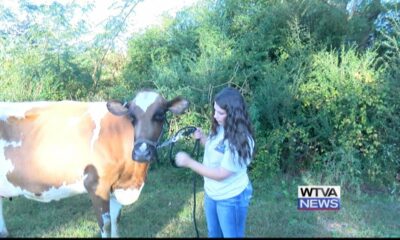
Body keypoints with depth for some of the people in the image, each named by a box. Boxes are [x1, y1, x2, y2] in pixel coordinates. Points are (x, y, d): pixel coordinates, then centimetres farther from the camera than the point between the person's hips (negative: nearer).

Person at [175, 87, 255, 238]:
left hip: (231, 199, -7)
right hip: (211, 194, 7)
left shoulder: (241, 141, -31)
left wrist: (189, 162, -28)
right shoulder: (219, 128, -7)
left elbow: (220, 175, -29)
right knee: (213, 234, 27)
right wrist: (202, 138, -7)